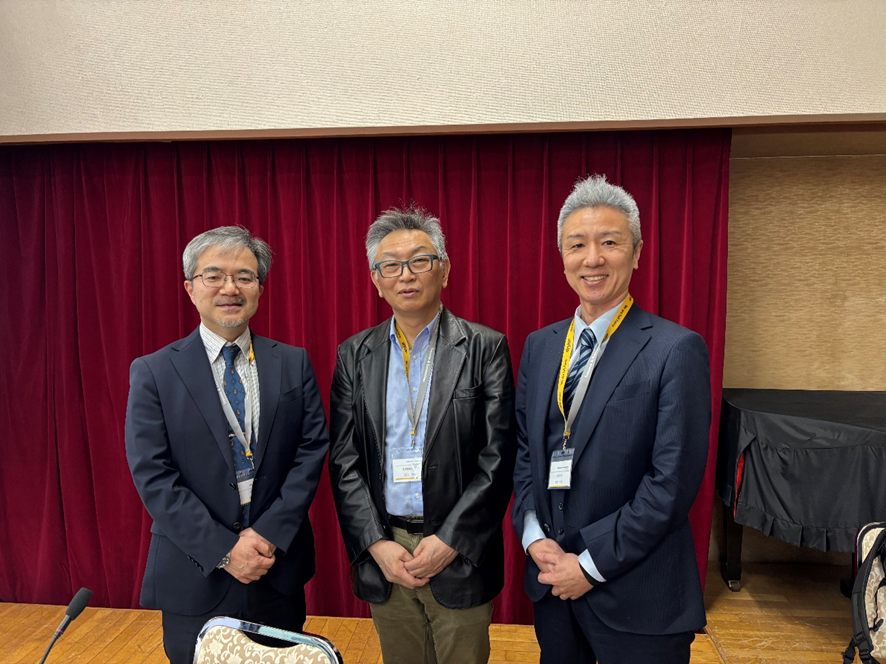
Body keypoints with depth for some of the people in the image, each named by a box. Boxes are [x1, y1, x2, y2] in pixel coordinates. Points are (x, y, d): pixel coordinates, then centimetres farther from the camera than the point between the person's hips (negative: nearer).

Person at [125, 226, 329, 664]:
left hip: (279, 570, 2)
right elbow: (152, 476, -10)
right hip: (195, 578, -1)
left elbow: (313, 450, -4)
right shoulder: (152, 373, -5)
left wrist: (270, 533, -13)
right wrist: (223, 550, -14)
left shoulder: (294, 364, -1)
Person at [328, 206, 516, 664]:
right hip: (382, 553, 3)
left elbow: (498, 457, -9)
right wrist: (376, 543, -7)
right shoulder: (354, 355, 2)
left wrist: (450, 540, -13)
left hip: (460, 554, -2)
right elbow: (343, 461, 1)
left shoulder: (484, 348, -7)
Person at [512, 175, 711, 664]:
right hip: (551, 579, 5)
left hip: (636, 597, -4)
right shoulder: (538, 345, 4)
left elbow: (673, 481, -17)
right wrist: (535, 538, -4)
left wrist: (592, 563, -14)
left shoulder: (677, 350, -14)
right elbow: (523, 450, 7)